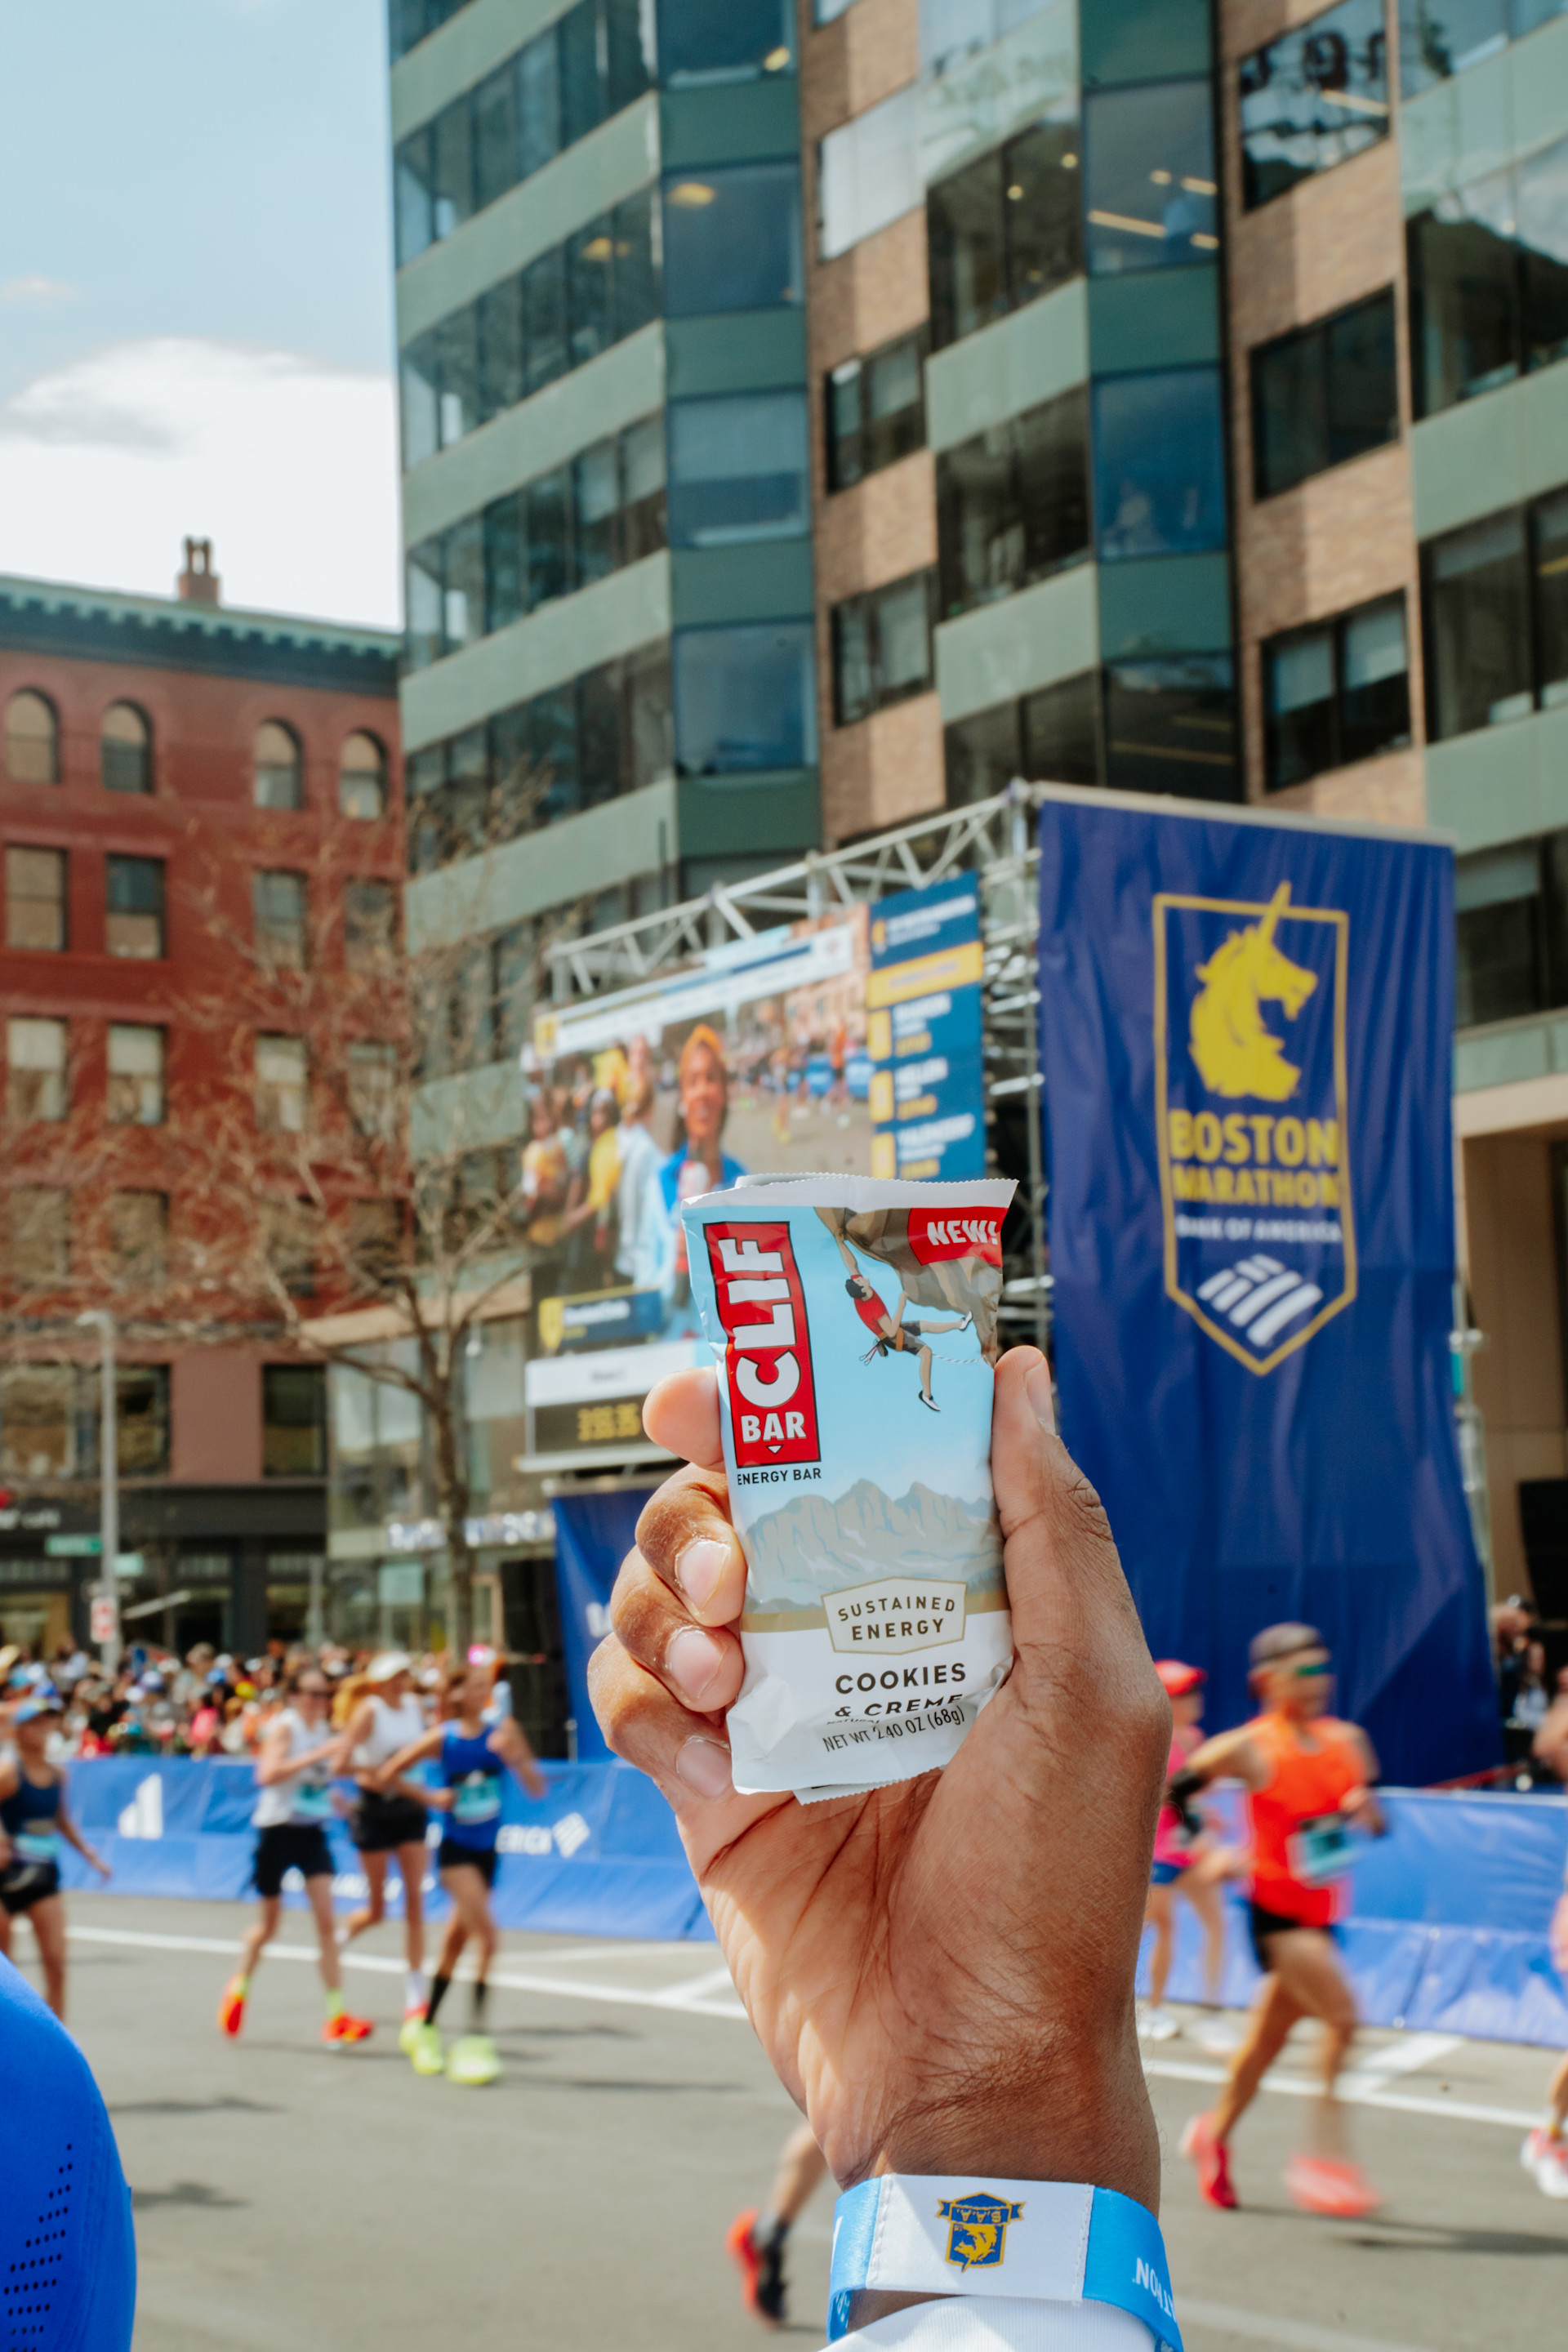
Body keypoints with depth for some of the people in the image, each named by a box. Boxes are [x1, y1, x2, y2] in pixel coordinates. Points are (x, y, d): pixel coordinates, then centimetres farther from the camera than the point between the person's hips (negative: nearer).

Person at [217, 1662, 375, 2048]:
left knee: (327, 1920, -8)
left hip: (312, 1832, 5)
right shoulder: (283, 1727, -11)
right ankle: (238, 1986, 37)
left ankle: (336, 2016, -10)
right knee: (269, 1923, 9)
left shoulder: (324, 1731, 9)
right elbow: (267, 1774, -28)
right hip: (279, 1828, -5)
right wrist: (319, 1755, -32)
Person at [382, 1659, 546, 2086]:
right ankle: (475, 2037, -16)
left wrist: (514, 1755, -22)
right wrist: (431, 1797, -11)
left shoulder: (502, 1731, -3)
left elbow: (537, 1788, -5)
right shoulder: (441, 1739, -9)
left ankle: (426, 2027, 32)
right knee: (486, 1936, -19)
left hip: (486, 1852, 4)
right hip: (455, 1850, -4)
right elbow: (388, 1775, 0)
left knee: (456, 1942, 15)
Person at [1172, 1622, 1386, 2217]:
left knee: (1267, 2039, 15)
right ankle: (1325, 2154, -14)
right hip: (1276, 1910, -6)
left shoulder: (1347, 1741, 5)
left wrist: (1364, 1808, -8)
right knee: (1342, 2016, -22)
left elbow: (1377, 1822, 14)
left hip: (1320, 1915, 6)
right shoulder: (1250, 1749, -14)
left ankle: (1214, 2135, 37)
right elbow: (1168, 1793, -9)